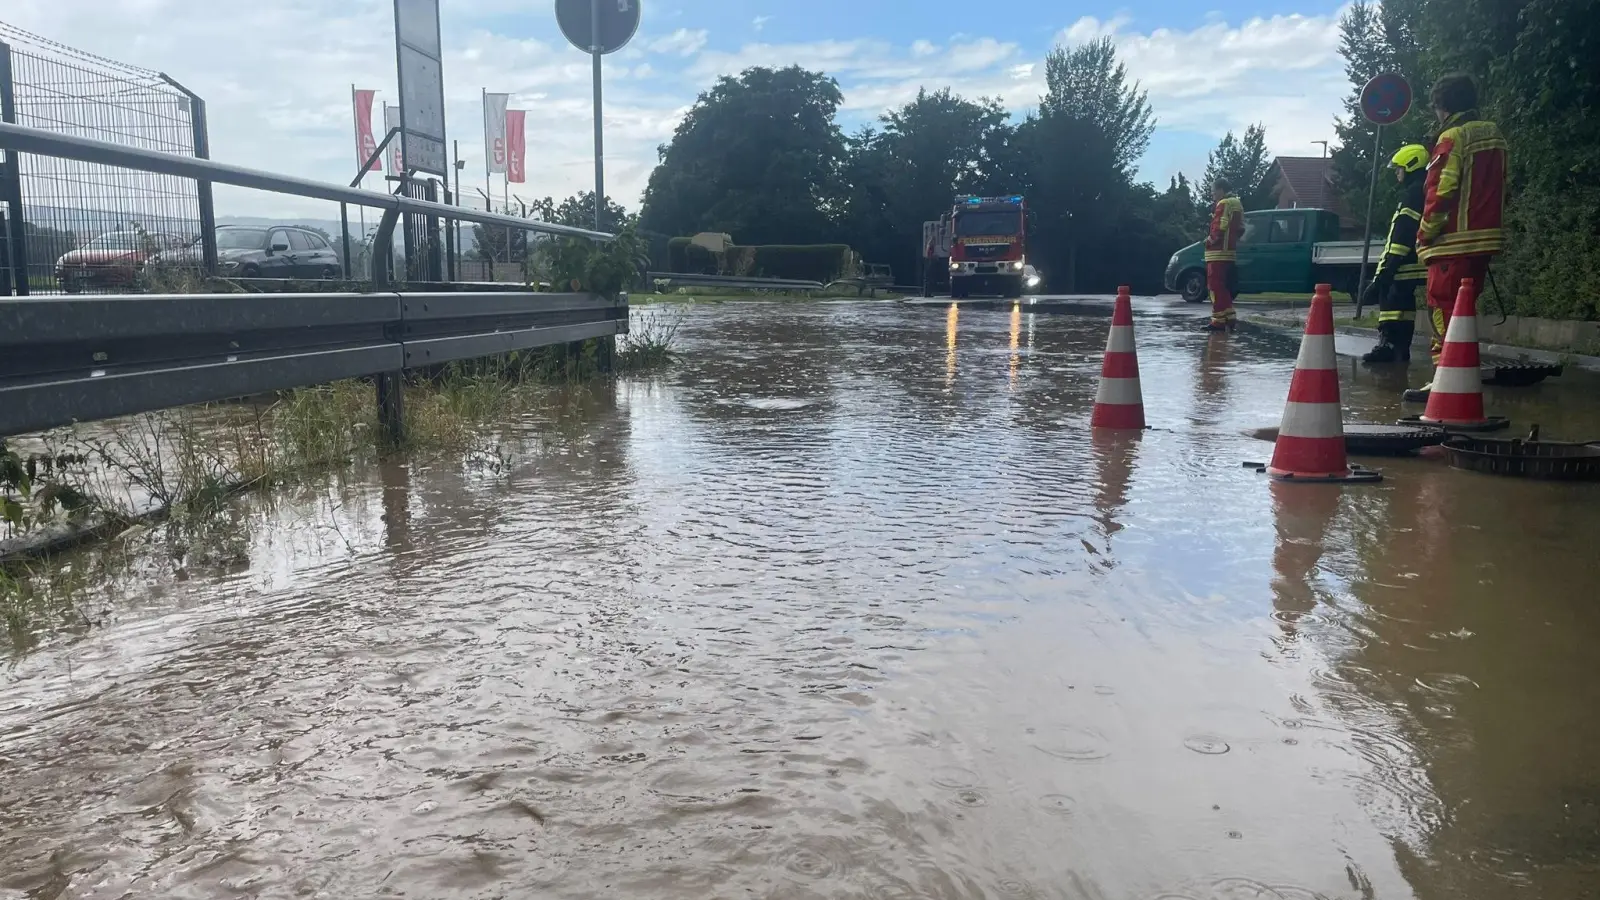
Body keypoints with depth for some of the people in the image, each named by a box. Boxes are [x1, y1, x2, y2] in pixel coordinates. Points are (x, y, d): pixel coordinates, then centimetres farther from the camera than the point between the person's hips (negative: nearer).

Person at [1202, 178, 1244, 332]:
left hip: (1218, 251, -10)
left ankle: (1219, 320, -10)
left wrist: (1210, 239, -6)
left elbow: (1219, 228, -20)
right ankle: (1229, 317, 15)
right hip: (1230, 251, 10)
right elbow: (1240, 228, 23)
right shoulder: (1236, 203, 21)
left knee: (1216, 286, -8)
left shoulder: (1224, 204, -11)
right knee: (1222, 286, 14)